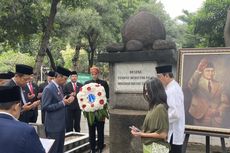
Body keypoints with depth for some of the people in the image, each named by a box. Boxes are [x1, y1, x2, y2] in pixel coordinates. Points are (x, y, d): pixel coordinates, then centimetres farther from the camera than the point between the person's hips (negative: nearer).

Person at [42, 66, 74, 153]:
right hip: (53, 125, -9)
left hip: (61, 124, 9)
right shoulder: (48, 89, -17)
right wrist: (62, 103, -22)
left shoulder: (60, 87, 11)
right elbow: (45, 107, -20)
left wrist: (66, 101, -2)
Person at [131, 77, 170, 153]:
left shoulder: (160, 108, -18)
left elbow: (163, 134, -19)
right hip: (149, 146, 8)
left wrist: (142, 134, -16)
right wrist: (140, 132, 0)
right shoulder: (153, 106, 6)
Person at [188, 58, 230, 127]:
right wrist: (198, 71, -38)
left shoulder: (219, 85, 11)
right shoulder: (197, 83, -1)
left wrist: (218, 111, -9)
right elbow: (190, 85, -25)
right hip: (200, 119, -3)